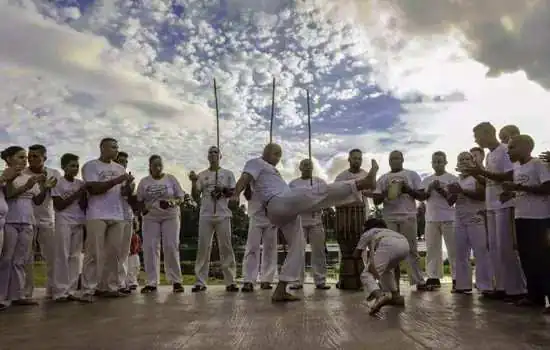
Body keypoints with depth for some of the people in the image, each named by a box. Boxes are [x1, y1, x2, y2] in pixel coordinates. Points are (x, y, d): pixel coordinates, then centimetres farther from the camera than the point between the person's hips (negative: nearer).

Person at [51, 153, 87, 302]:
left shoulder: (81, 183, 10)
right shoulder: (58, 183, -3)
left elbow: (84, 206, 10)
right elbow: (58, 206, -10)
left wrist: (83, 194, -9)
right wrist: (76, 194, -13)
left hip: (79, 223, 5)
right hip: (63, 223, -4)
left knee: (75, 257, 4)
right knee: (62, 256, -5)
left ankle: (71, 290, 7)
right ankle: (60, 292, -1)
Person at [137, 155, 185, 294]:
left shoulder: (171, 178, 3)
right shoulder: (144, 182, 7)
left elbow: (181, 197, 2)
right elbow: (140, 201, 11)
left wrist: (173, 202, -18)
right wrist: (144, 210, -8)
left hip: (170, 217, -2)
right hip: (151, 218, 2)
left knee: (171, 247, -7)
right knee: (150, 248, -3)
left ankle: (176, 281, 1)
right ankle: (151, 282, 4)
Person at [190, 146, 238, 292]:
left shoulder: (228, 174, 9)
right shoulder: (201, 175, 12)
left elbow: (235, 194, 5)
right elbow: (196, 197, 8)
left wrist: (223, 189, -12)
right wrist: (193, 183, -6)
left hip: (223, 215, -1)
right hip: (206, 216, 1)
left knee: (226, 247, 0)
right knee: (203, 248, 1)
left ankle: (230, 281, 3)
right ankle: (200, 282, 4)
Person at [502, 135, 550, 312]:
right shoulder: (516, 168, 15)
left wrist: (518, 187, -22)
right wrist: (511, 193, 4)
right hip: (521, 216, 9)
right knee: (526, 257, 10)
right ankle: (535, 295, 19)